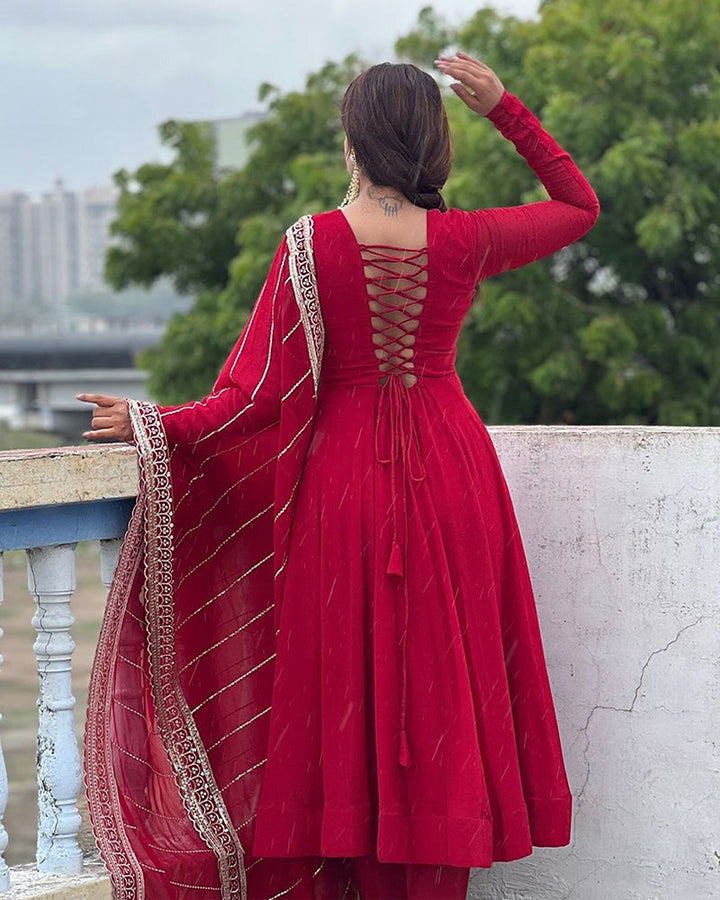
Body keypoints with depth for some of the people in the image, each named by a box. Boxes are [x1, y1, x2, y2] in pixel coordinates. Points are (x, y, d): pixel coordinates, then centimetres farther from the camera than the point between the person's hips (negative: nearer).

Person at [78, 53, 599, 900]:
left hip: (342, 473, -1)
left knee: (347, 680, 8)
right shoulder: (467, 241, -7)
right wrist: (504, 109, 5)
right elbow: (580, 204, 11)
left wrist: (152, 423, -1)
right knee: (442, 677, 9)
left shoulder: (311, 244, -12)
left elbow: (266, 396, -12)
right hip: (449, 476, 1)